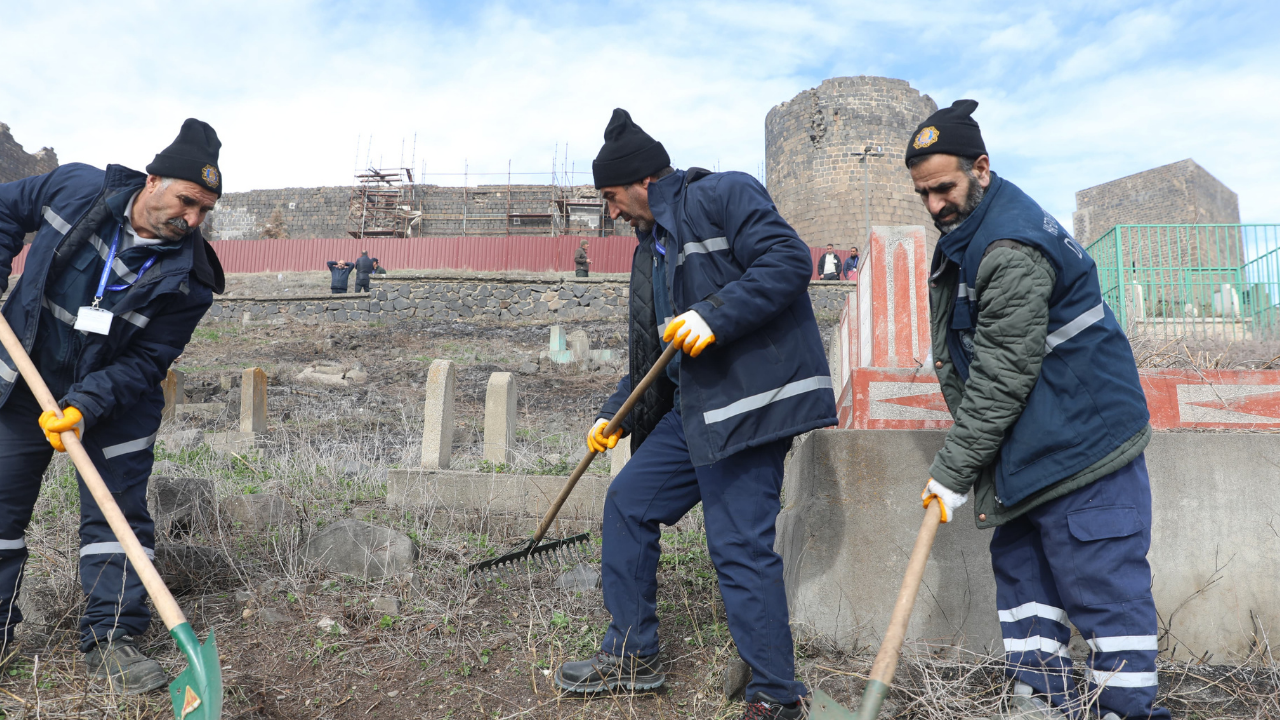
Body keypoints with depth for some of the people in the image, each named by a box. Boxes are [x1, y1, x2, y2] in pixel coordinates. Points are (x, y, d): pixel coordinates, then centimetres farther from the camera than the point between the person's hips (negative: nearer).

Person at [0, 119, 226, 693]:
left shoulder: (189, 279, -19)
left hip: (114, 400, -2)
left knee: (117, 513, -1)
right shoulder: (77, 188, -14)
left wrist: (85, 404, -29)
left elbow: (146, 361, -17)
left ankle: (111, 639, 10)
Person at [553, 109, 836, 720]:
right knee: (628, 503, 12)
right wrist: (614, 417, 21)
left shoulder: (724, 195, -4)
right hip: (692, 406, 10)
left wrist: (714, 315, -24)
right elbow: (648, 354, 26)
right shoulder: (652, 247, 22)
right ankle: (632, 654, 25)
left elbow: (789, 259, -18)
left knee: (739, 544, -9)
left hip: (748, 401, -10)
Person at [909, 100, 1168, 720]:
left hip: (1082, 436, -11)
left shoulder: (1011, 250, -23)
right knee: (1019, 563, 13)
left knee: (1102, 584, -5)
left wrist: (953, 472, -19)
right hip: (1030, 443, 11)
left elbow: (1002, 378, -24)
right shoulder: (968, 233, 11)